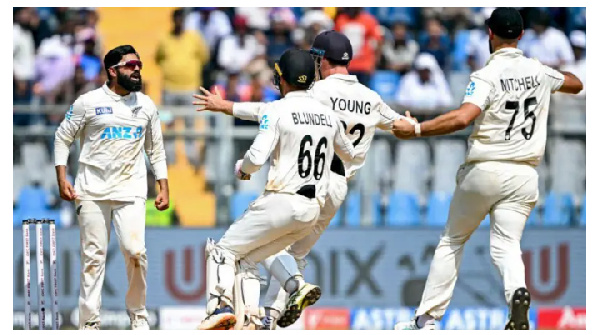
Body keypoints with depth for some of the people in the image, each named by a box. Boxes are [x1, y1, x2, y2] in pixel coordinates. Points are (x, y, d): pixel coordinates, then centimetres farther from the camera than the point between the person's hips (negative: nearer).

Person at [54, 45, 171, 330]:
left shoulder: (146, 105, 9)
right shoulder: (88, 103, -1)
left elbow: (156, 150, 16)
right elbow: (62, 138, 5)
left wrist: (163, 188, 10)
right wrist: (62, 180, -4)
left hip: (130, 190, 1)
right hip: (92, 191, -1)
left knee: (135, 252, -13)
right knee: (93, 256, -1)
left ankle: (138, 313, 5)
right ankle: (89, 321, 5)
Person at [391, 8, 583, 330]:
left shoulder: (487, 76, -12)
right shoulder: (539, 72, 6)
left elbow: (462, 117, -27)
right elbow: (576, 84, 25)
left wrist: (416, 129, -21)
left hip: (483, 171, -3)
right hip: (524, 175, 3)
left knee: (451, 241, 11)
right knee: (506, 245, 0)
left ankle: (427, 319, 12)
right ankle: (517, 293, -34)